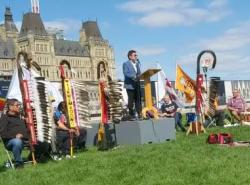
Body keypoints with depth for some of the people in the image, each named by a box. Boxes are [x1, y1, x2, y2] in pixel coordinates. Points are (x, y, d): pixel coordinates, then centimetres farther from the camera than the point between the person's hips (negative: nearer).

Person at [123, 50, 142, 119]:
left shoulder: (137, 64, 20)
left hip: (137, 85, 6)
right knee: (131, 100, -2)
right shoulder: (126, 64, -2)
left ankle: (139, 113, 5)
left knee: (138, 99, 3)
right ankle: (131, 114, 5)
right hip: (130, 85, -6)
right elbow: (126, 73, -15)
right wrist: (134, 76, -26)